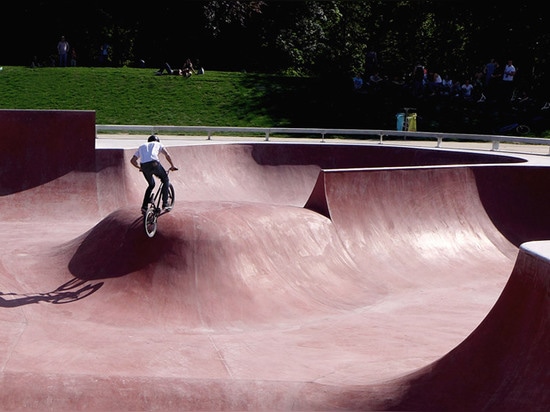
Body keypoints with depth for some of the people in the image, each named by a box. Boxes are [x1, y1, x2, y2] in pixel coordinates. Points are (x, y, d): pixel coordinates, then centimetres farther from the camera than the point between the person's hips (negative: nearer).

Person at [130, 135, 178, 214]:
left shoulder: (141, 147, 33)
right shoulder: (158, 144, 25)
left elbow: (132, 160, 26)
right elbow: (167, 155, 10)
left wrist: (140, 167, 39)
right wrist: (172, 166, 20)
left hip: (144, 166, 4)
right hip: (154, 163, -4)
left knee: (151, 185, 26)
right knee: (165, 180, 19)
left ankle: (144, 207, 19)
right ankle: (165, 204, 13)